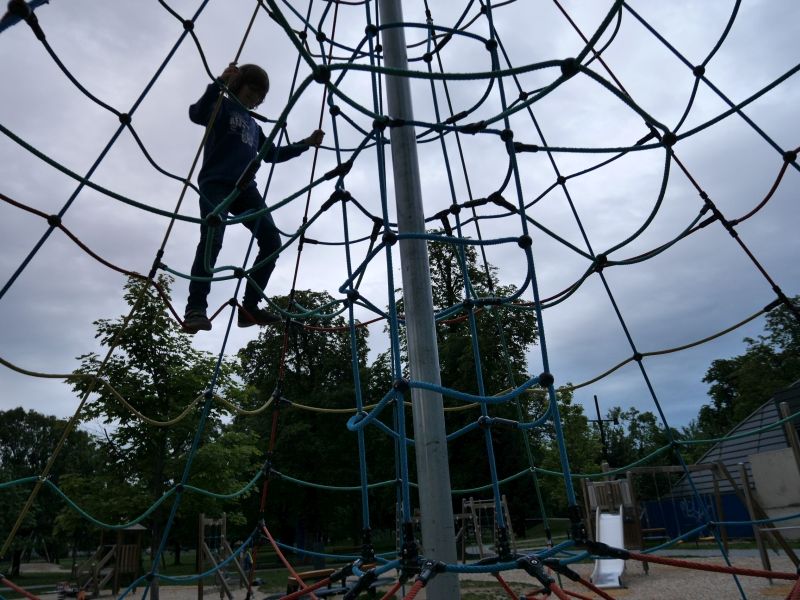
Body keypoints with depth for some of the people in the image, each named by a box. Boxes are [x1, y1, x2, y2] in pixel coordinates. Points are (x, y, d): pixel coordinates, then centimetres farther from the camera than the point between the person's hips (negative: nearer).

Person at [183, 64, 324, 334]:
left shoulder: (253, 124, 29)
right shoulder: (222, 106, 9)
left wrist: (306, 144, 30)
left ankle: (250, 306, -7)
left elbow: (272, 154, 35)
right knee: (212, 239, -26)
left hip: (245, 188, 6)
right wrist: (218, 84, -26)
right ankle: (195, 309, -26)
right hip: (215, 183, -6)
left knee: (271, 241, -10)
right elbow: (197, 114, -12)